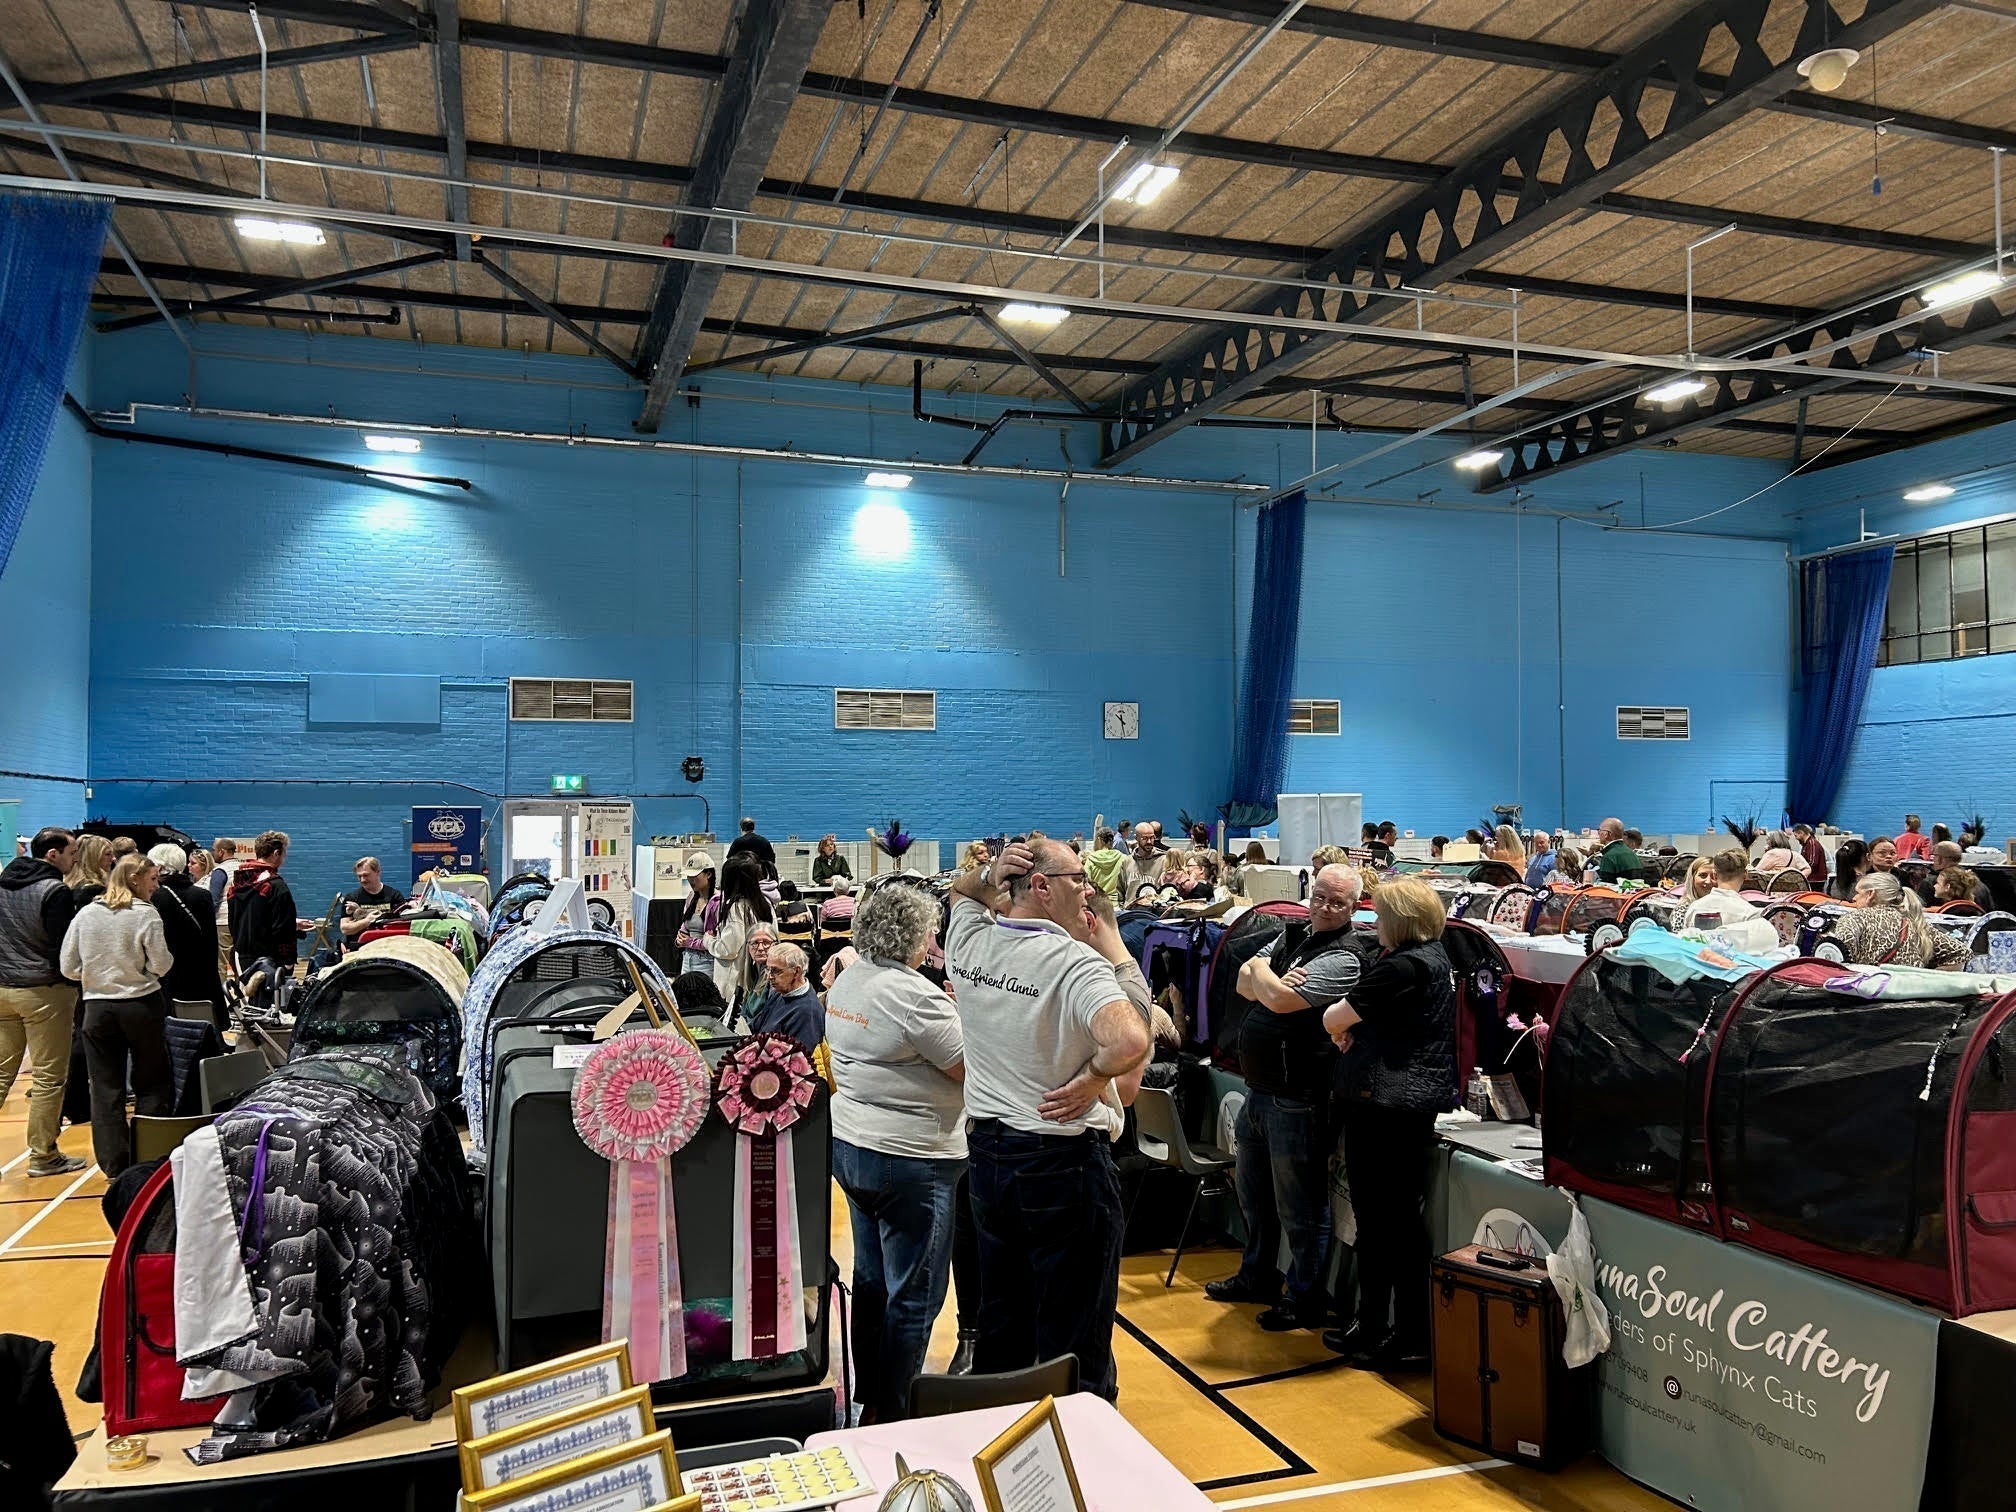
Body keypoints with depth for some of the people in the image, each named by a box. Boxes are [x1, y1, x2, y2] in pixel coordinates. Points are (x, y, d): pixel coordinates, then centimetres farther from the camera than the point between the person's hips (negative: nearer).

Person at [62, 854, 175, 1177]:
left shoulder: (85, 914, 1)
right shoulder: (145, 914, -11)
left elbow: (69, 967, 2)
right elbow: (162, 965, -12)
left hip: (97, 1007, 3)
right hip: (141, 1005, -3)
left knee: (105, 1088, 9)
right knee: (152, 1084, 10)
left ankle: (114, 1165, 12)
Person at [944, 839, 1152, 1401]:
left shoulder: (969, 943, -1)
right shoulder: (1076, 961, -22)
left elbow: (960, 892, 23)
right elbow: (1130, 1042, -39)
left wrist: (989, 875, 1)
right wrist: (1091, 1078, -19)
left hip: (987, 1152, 7)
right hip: (1065, 1160, -7)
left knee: (1000, 1325, 22)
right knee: (1075, 1341, 6)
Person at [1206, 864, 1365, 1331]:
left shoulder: (1342, 958, -17)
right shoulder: (1293, 935, 10)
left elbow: (1279, 999, -26)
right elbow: (1244, 984, 7)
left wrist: (1261, 970, -6)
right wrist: (1268, 980, -15)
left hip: (1297, 1100, -9)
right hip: (1258, 1090, 9)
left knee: (1298, 1207, 5)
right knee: (1252, 1193, 23)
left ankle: (1305, 1301, 20)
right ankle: (1257, 1276, 41)